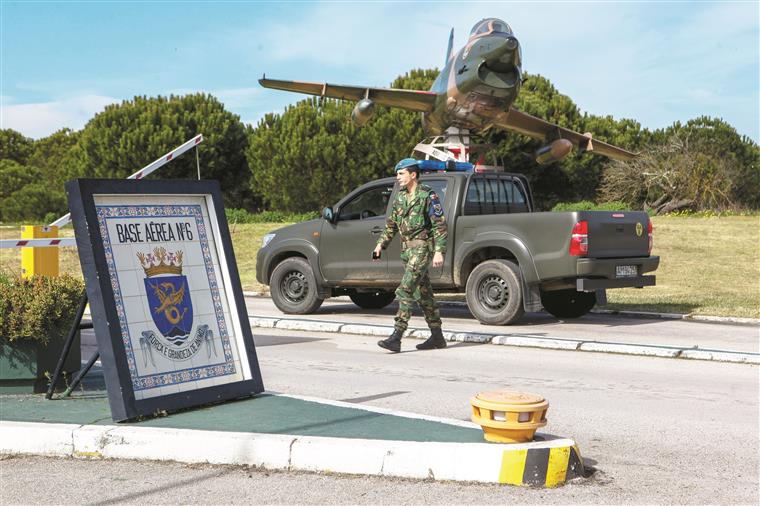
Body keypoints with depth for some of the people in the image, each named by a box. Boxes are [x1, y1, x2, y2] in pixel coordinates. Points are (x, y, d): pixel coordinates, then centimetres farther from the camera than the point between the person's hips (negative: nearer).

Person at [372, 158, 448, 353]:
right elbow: (391, 223, 20)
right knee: (423, 293, 12)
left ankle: (396, 338, -19)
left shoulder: (428, 196, -9)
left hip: (422, 248, -8)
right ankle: (437, 337, 21)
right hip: (407, 249, 8)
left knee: (405, 291, -16)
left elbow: (440, 225, -12)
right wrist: (381, 244, 9)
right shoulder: (401, 196, 13)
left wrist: (439, 251, -19)